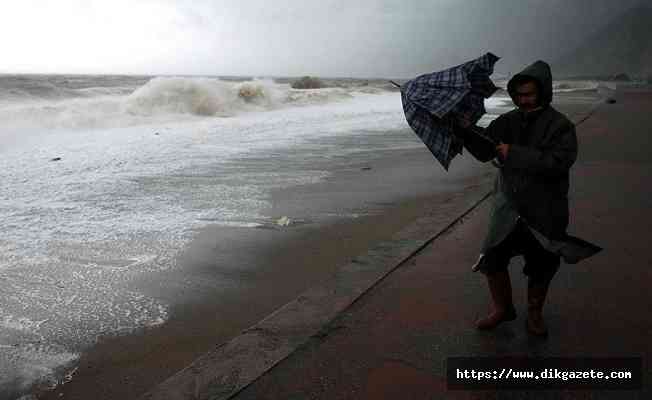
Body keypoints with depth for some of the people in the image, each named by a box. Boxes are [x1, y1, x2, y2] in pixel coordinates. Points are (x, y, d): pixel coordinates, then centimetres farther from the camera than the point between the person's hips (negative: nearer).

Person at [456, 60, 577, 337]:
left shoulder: (560, 126, -9)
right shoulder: (508, 121, 5)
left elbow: (557, 162, -23)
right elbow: (484, 150, 0)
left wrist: (515, 154, -24)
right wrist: (466, 131, -16)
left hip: (544, 212, -3)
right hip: (508, 207, 3)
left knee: (541, 267, 10)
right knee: (492, 259, 2)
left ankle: (534, 314, 34)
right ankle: (502, 309, 26)